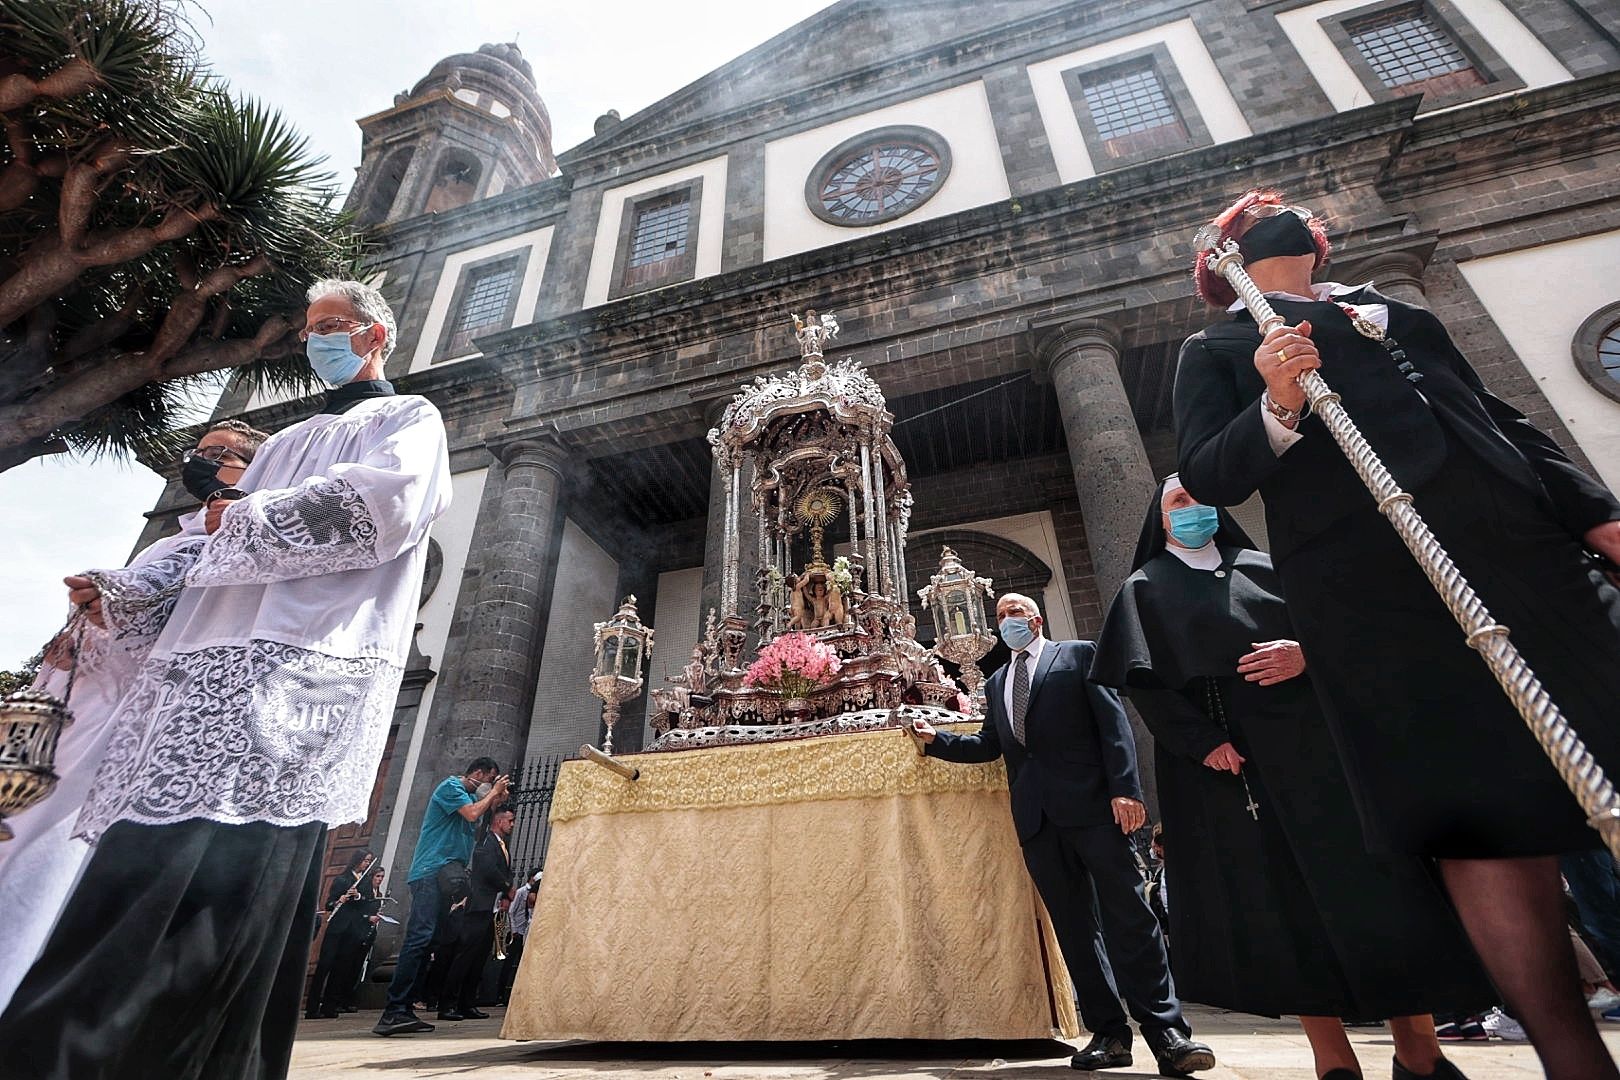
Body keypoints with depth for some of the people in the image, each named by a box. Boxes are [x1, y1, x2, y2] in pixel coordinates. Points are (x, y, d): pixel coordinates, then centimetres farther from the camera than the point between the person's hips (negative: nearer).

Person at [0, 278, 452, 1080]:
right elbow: (207, 551, 30)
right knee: (137, 880, 3)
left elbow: (380, 506, -12)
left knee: (214, 888, -14)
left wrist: (236, 518, -3)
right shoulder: (284, 445, 34)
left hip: (291, 676, -8)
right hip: (207, 668, 8)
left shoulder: (409, 419, 10)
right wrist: (116, 598, 12)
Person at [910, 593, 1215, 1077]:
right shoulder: (996, 682, 20)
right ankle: (1109, 1033, 17)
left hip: (1092, 805, -5)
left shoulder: (1079, 655, 6)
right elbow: (987, 745, 18)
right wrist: (936, 739, 6)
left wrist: (1124, 788, -14)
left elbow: (1113, 723, -3)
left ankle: (1167, 1033, 5)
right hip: (1036, 817, 5)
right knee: (1073, 925, 8)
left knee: (1129, 916, -4)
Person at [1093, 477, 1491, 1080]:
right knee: (1280, 901, -1)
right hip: (1229, 759, -3)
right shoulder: (1146, 588, 7)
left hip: (1313, 739, 3)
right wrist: (1204, 742, -15)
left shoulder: (1262, 565, 18)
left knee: (1372, 881, 0)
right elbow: (1142, 680, -4)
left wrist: (1308, 652, -12)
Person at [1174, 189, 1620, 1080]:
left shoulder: (1395, 311, 29)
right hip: (1369, 580, -6)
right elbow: (1207, 477, -1)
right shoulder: (1216, 350, 13)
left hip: (1523, 540, 6)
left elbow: (1502, 415, 26)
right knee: (1478, 812, -6)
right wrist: (1277, 410, -19)